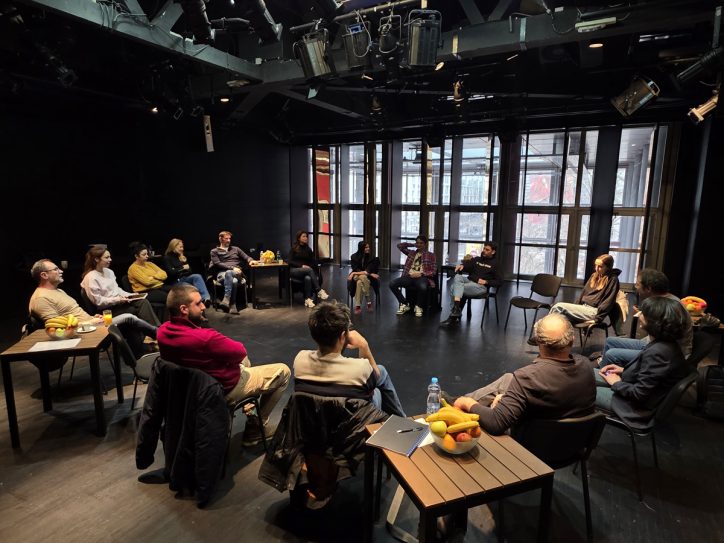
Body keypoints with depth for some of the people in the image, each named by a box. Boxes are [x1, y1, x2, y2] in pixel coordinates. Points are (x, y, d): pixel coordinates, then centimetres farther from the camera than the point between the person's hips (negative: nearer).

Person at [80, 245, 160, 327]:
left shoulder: (108, 271, 10)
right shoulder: (91, 278, -13)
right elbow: (98, 301, -15)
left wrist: (128, 295, 0)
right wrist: (117, 300, -21)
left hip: (119, 301, 7)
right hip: (107, 309, -7)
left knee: (143, 301, -19)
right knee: (137, 310, -24)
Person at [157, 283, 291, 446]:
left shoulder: (163, 331, -14)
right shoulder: (205, 338, -39)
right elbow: (240, 351, -21)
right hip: (224, 389, -8)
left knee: (243, 361, 33)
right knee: (283, 372, 6)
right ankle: (257, 426, 18)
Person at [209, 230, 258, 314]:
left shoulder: (236, 249, 27)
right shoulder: (214, 251, 16)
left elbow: (246, 257, 21)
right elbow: (217, 264, 0)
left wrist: (251, 261, -6)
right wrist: (232, 268, -13)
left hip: (236, 273, 1)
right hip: (222, 274, -1)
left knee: (229, 273, -39)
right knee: (233, 281, -40)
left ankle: (226, 300, -53)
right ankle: (232, 306, -50)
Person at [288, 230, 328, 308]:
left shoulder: (308, 249, 16)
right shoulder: (294, 248, 5)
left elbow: (313, 262, 12)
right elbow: (289, 261, -5)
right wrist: (302, 266, -17)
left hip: (307, 270, 3)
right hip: (294, 270, -3)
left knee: (308, 278, -36)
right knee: (310, 270, -36)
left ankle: (307, 299, -38)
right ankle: (319, 291, -40)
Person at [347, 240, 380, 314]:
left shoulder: (371, 257, -2)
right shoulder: (354, 256, 0)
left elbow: (368, 270, -10)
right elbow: (355, 269, -6)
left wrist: (355, 273, -19)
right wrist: (369, 274, -17)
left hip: (366, 277, 0)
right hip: (356, 276, 0)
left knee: (359, 283, -36)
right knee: (363, 277, -36)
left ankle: (357, 306, -34)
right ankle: (369, 301, -35)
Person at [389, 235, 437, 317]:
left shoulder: (430, 255, 11)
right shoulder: (412, 253, 22)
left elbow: (433, 271, 2)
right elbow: (400, 245, 22)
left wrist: (421, 273, -12)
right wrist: (413, 245, 21)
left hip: (422, 277, -4)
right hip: (409, 276, 4)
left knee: (422, 287, -42)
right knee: (392, 283, -24)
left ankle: (418, 307, -10)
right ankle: (405, 304, -4)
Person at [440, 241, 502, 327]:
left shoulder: (495, 264, 9)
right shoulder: (477, 259, 23)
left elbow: (499, 282, 3)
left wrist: (486, 282, -11)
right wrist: (461, 265, -12)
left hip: (481, 286, -5)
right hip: (469, 281, 5)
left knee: (454, 290, -28)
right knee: (457, 277, -30)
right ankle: (456, 307, -41)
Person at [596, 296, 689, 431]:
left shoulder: (656, 353, -32)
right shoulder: (667, 343, -3)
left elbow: (639, 394, -28)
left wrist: (616, 383, -12)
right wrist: (624, 370, 6)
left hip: (638, 406, -9)